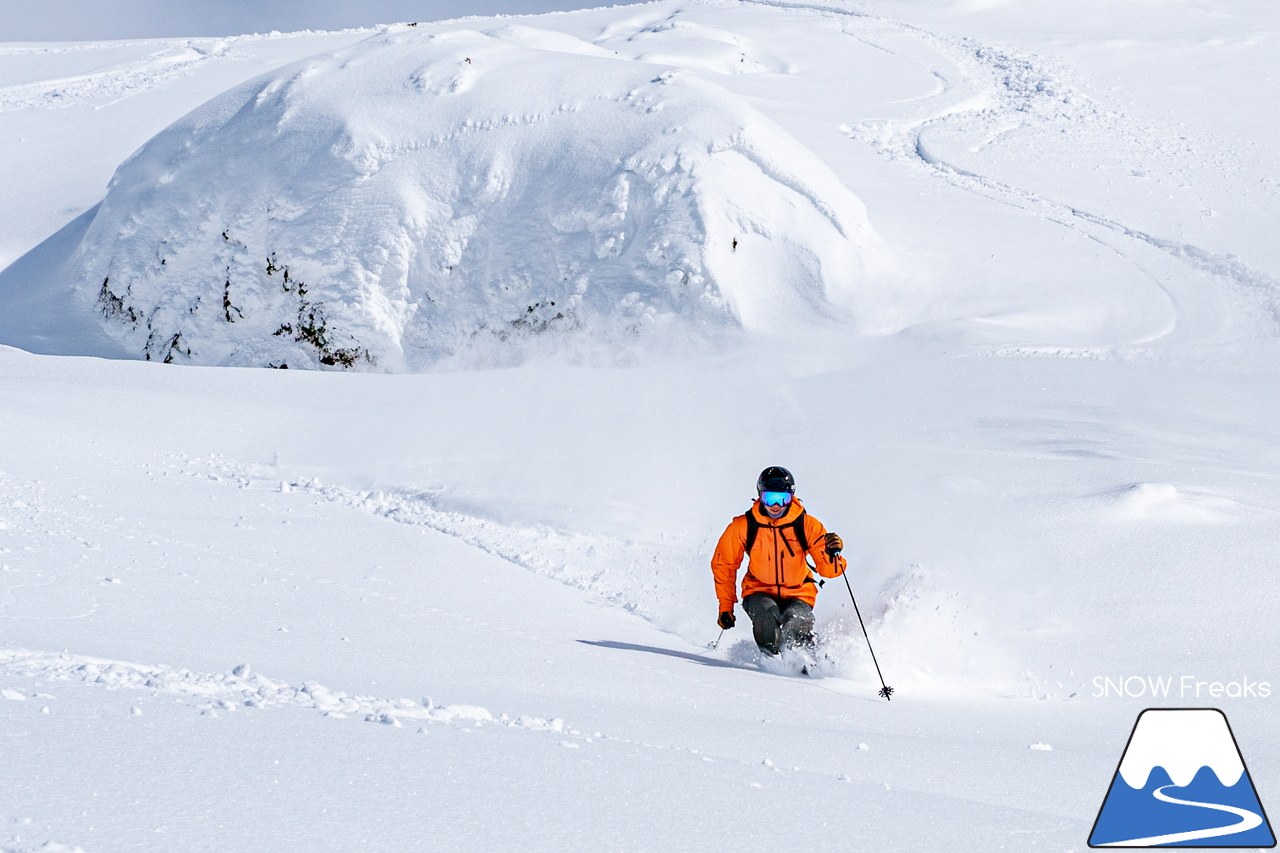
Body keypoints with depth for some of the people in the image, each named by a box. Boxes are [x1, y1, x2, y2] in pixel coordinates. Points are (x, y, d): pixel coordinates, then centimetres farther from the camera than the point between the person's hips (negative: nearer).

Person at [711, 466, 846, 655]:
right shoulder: (743, 527, -9)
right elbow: (724, 565, 4)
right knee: (767, 613, -33)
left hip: (798, 594, 0)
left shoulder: (807, 525, -10)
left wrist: (831, 554, -33)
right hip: (760, 592, 0)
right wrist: (726, 606, 0)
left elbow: (827, 570, -10)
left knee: (795, 624, -31)